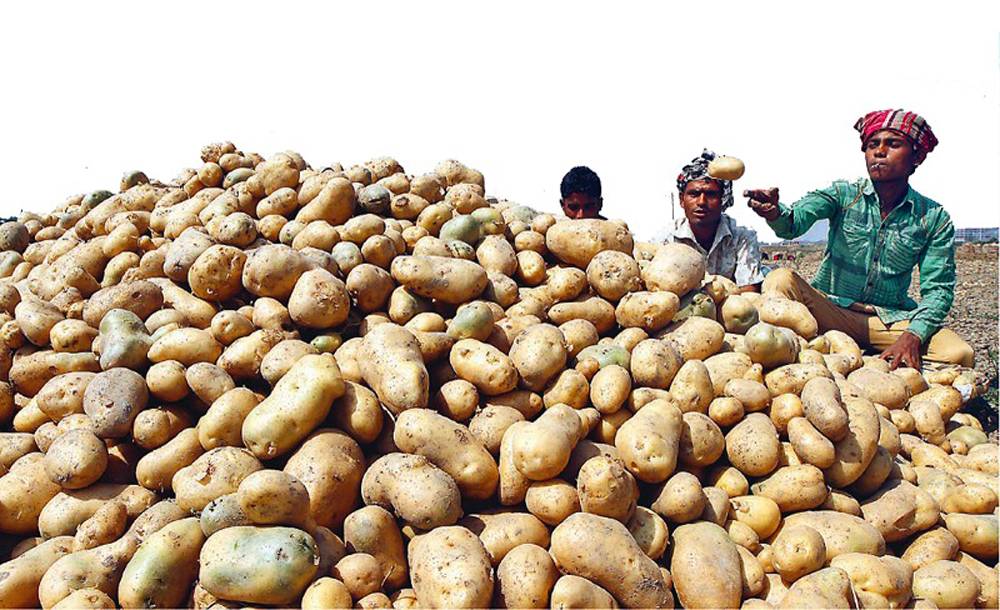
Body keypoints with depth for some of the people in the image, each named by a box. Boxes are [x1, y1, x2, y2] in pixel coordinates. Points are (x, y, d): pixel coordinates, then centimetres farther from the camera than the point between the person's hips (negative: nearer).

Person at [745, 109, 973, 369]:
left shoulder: (934, 218, 0)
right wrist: (775, 212, -48)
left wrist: (913, 336, -20)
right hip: (830, 308, -1)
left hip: (890, 319, 2)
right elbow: (797, 219, -23)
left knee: (959, 354, -25)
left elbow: (938, 288, -2)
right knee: (781, 279, -29)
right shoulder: (843, 194, -3)